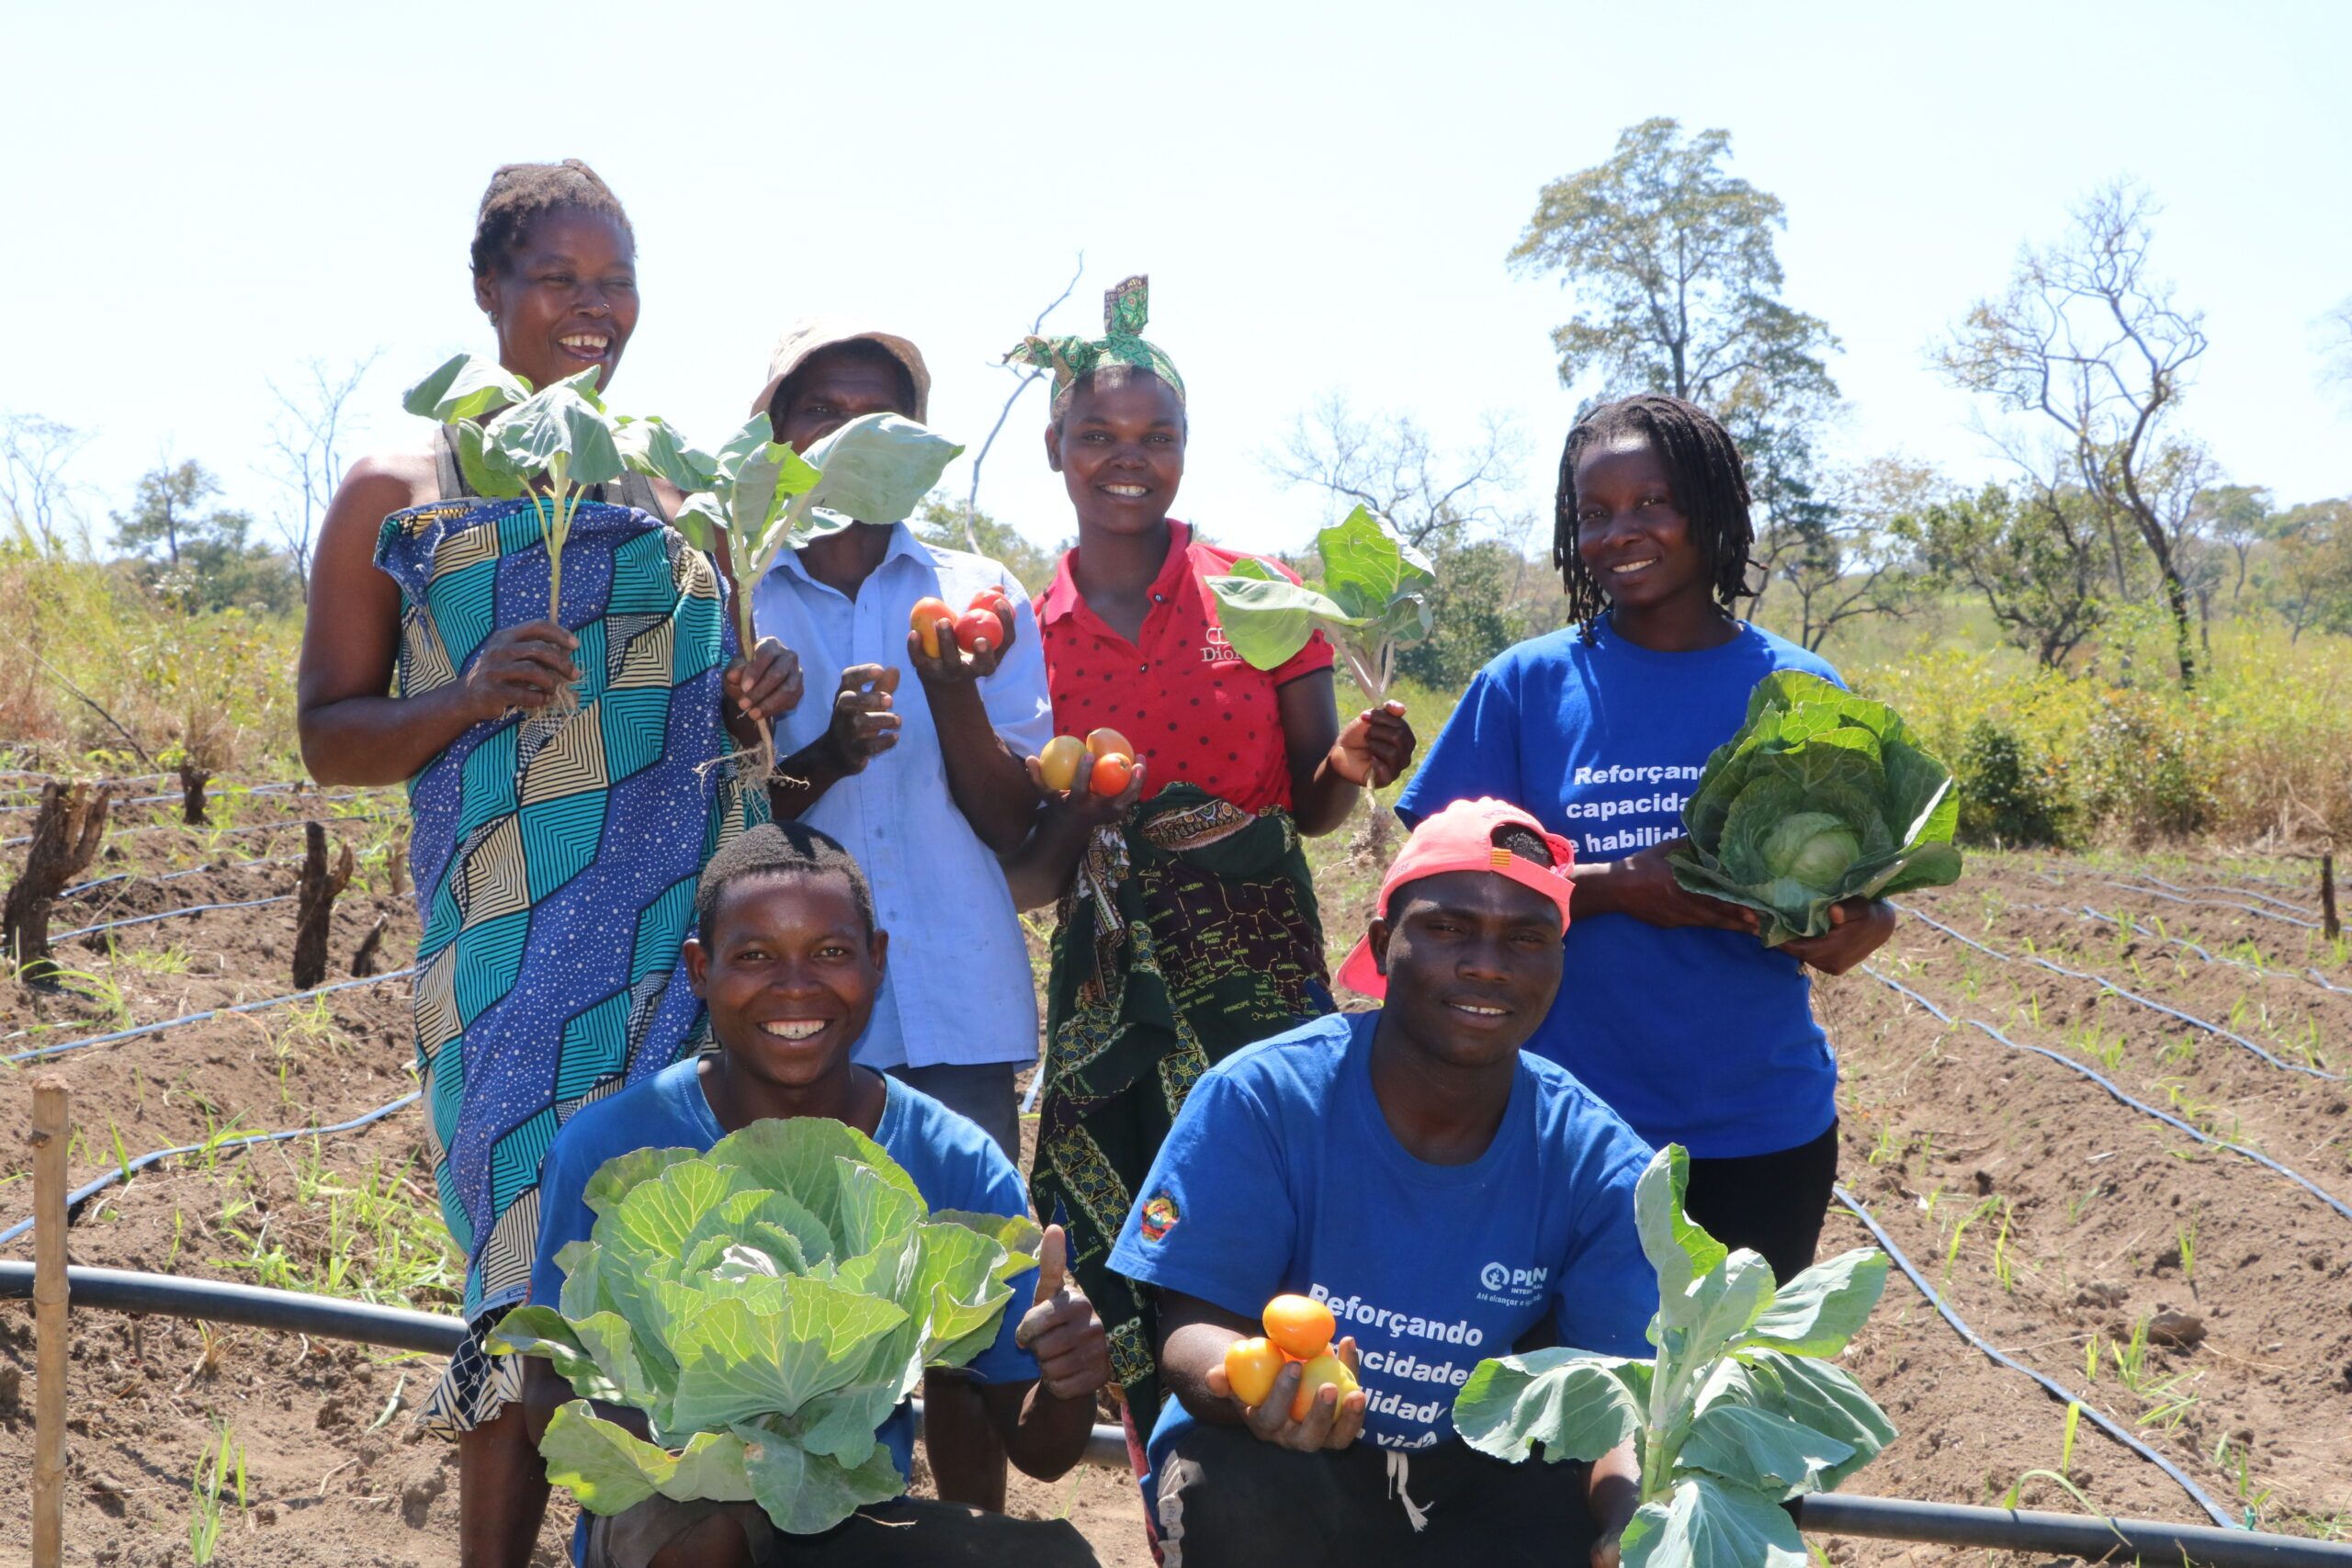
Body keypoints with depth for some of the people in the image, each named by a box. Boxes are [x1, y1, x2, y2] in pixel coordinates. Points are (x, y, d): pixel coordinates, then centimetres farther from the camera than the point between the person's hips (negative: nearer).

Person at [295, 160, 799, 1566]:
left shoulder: (683, 484, 15)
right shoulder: (397, 495, 6)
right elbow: (328, 738, 6)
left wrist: (753, 702, 1)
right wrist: (470, 698, -13)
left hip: (697, 934, 3)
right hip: (522, 946, -2)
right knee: (539, 1283, -5)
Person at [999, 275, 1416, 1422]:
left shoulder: (1263, 595, 2)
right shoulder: (1027, 630, 6)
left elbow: (1310, 808, 5)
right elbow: (1029, 871, 9)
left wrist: (1350, 767, -17)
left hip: (1259, 968, -2)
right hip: (1106, 977, 2)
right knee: (1128, 1281, 4)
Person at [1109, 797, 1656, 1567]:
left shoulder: (1598, 1164, -9)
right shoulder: (1261, 1099, -17)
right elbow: (1192, 1329, -18)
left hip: (1475, 1482, 2)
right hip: (1276, 1474, -1)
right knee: (1235, 1488, -34)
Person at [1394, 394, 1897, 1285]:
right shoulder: (1526, 685, -2)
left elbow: (1856, 898, 6)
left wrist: (1850, 933, -18)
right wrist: (1622, 886, -18)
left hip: (1765, 1126, 1)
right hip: (1571, 1127, -1)